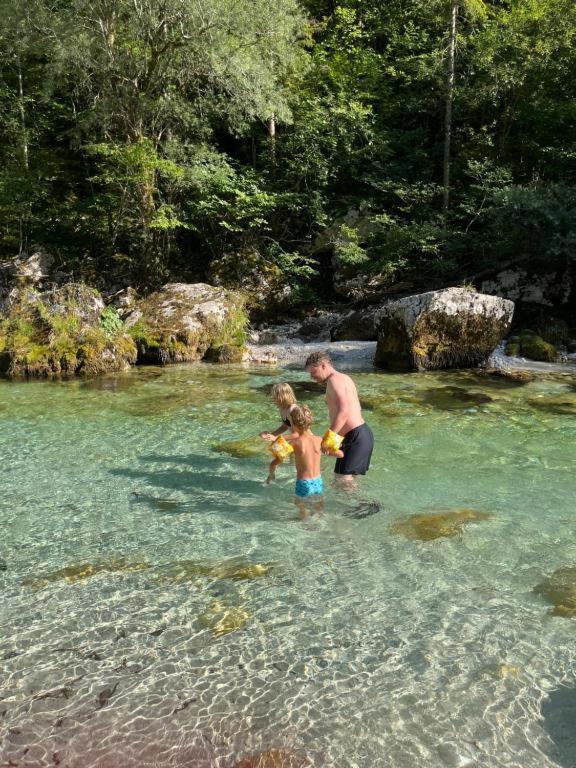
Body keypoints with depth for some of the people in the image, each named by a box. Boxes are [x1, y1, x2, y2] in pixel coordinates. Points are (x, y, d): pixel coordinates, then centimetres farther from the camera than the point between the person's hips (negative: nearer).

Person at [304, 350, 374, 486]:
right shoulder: (344, 378, 19)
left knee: (343, 478, -8)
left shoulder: (334, 379, -12)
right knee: (340, 476, 15)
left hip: (356, 437, -10)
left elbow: (343, 411, -25)